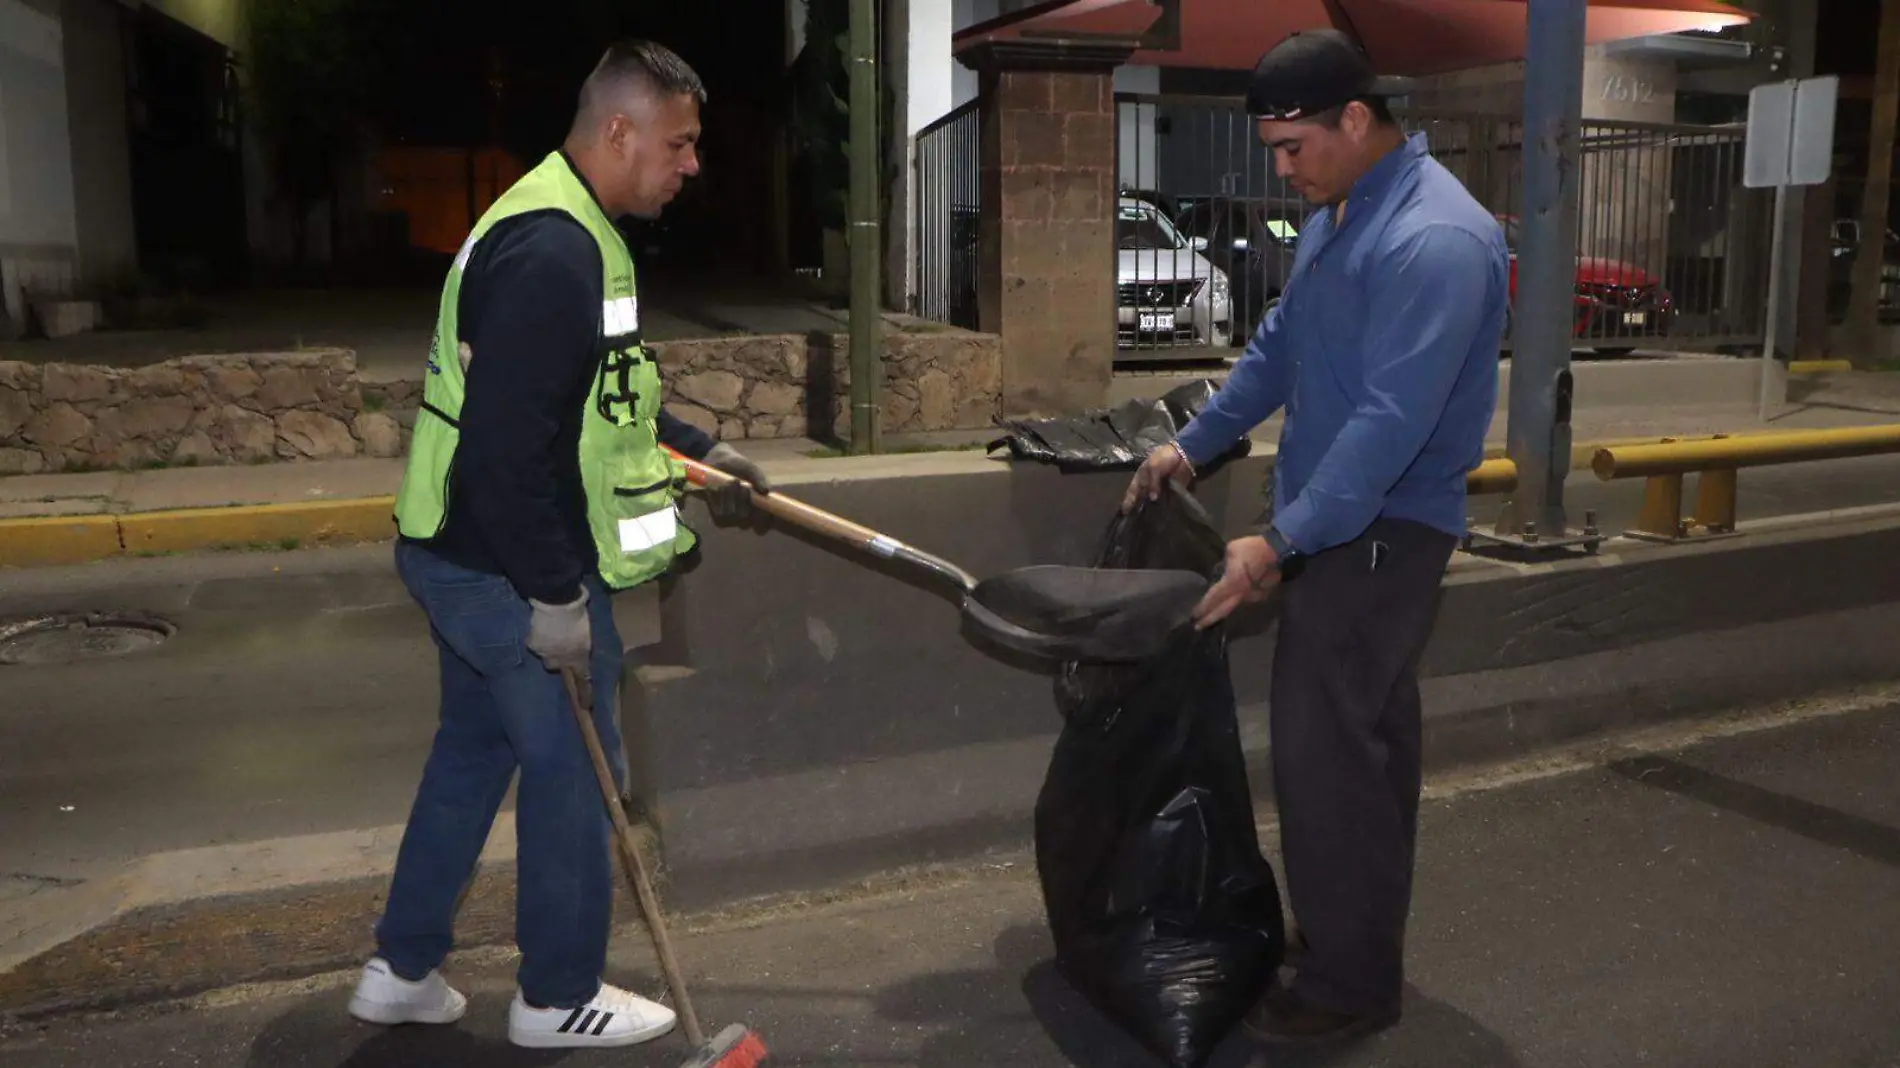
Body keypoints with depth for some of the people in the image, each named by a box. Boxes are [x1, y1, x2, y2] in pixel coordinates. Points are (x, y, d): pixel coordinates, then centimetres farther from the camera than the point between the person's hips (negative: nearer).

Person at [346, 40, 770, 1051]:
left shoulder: (558, 226, 12)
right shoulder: (554, 254, -23)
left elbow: (595, 397, 23)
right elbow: (510, 444, -29)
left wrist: (696, 450, 20)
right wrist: (554, 596, -24)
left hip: (460, 556, 11)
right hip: (512, 574, -11)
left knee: (474, 748, 22)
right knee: (573, 774, 5)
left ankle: (402, 967, 35)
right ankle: (559, 996, 24)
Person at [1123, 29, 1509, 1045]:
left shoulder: (1435, 240, -23)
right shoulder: (1337, 214, 9)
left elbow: (1391, 422, -28)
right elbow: (1278, 347, 20)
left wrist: (1279, 541, -28)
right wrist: (1192, 442, 19)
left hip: (1379, 530, -10)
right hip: (1345, 520, 10)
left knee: (1324, 749, -5)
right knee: (1365, 737, 17)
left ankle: (1349, 981, 8)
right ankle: (1361, 938, 31)